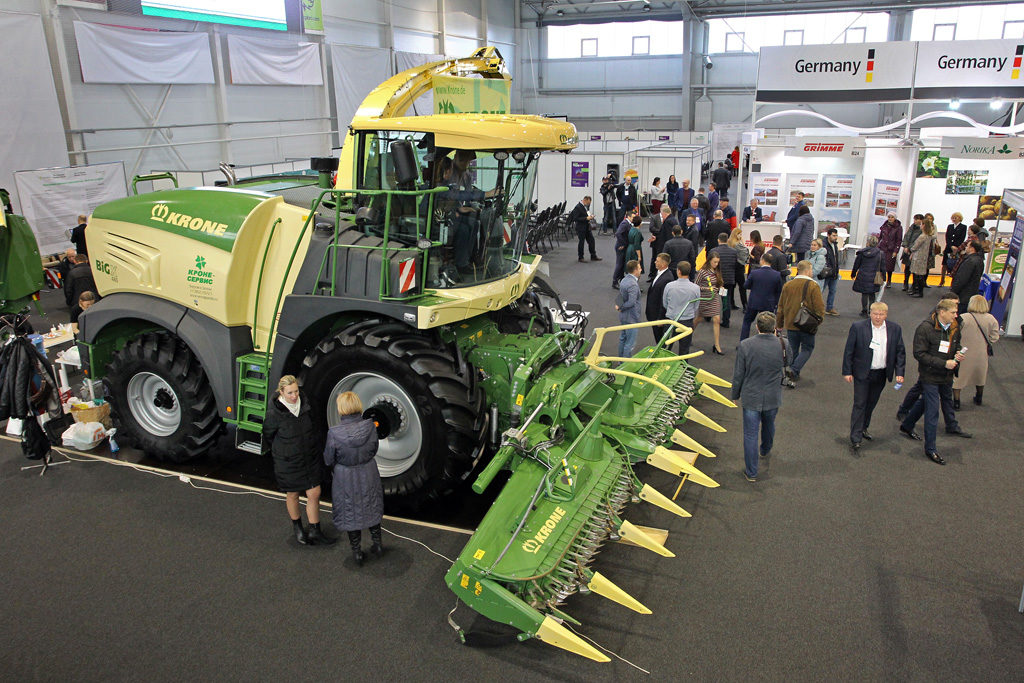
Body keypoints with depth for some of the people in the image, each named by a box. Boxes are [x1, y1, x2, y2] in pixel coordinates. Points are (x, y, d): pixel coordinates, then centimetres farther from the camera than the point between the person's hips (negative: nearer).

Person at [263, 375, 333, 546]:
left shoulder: (304, 402, -6)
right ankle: (297, 527, 40)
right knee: (292, 495, 15)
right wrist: (281, 452, 6)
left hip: (310, 458, 3)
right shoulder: (274, 413, -20)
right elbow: (268, 436, -3)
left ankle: (314, 532, 19)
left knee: (314, 494, 4)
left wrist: (318, 444, 9)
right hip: (288, 462, -3)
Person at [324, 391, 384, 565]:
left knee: (350, 511, 18)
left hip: (345, 477, -2)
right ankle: (377, 545, 37)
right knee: (371, 508, 25)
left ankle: (357, 552, 30)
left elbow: (328, 460, -12)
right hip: (368, 473, 2)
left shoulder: (334, 433, -25)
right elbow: (374, 449, -4)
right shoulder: (369, 426, -20)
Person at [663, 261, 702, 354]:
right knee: (684, 349, 13)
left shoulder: (669, 286, -13)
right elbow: (696, 307, 1)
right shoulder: (695, 288, -13)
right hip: (687, 322, 0)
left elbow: (665, 304, 2)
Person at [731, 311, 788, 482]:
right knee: (768, 426, 29)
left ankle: (751, 472, 13)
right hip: (773, 398, 3)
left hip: (751, 398, -3)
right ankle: (765, 451, 57)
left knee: (750, 434, 7)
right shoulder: (782, 344, -14)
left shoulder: (745, 345, -19)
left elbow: (738, 374, -10)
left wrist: (735, 395, 6)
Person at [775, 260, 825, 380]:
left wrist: (779, 323, 18)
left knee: (793, 350, 16)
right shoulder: (813, 286, -12)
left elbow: (781, 306, 9)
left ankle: (794, 374, 21)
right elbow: (819, 308, -13)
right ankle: (794, 370, -9)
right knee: (807, 349, 9)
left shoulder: (787, 285, 2)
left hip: (790, 325, 4)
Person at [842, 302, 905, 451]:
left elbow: (900, 352, 6)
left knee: (871, 403, 16)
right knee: (859, 404, -3)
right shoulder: (858, 327, -9)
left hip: (881, 375, 3)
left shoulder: (895, 329, 0)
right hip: (862, 373, -3)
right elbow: (848, 351, -5)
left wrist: (899, 372, -3)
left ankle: (863, 428, 35)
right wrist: (847, 372, -6)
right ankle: (855, 438, -1)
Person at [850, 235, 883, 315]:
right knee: (872, 295, 12)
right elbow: (882, 267, 1)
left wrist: (853, 274, 18)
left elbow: (856, 264, 4)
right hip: (874, 278, 1)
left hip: (863, 277, -1)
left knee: (864, 294, 8)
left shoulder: (862, 252, -7)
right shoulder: (880, 253, -5)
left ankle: (864, 312, 12)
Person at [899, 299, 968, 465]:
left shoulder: (954, 328, 2)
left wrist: (958, 354, -5)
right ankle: (930, 449, 7)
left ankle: (906, 426, 44)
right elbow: (919, 354, -19)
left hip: (946, 376, 7)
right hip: (930, 376, -7)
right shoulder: (925, 328, -18)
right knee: (932, 411, -3)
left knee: (925, 403, 22)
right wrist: (944, 363, -23)